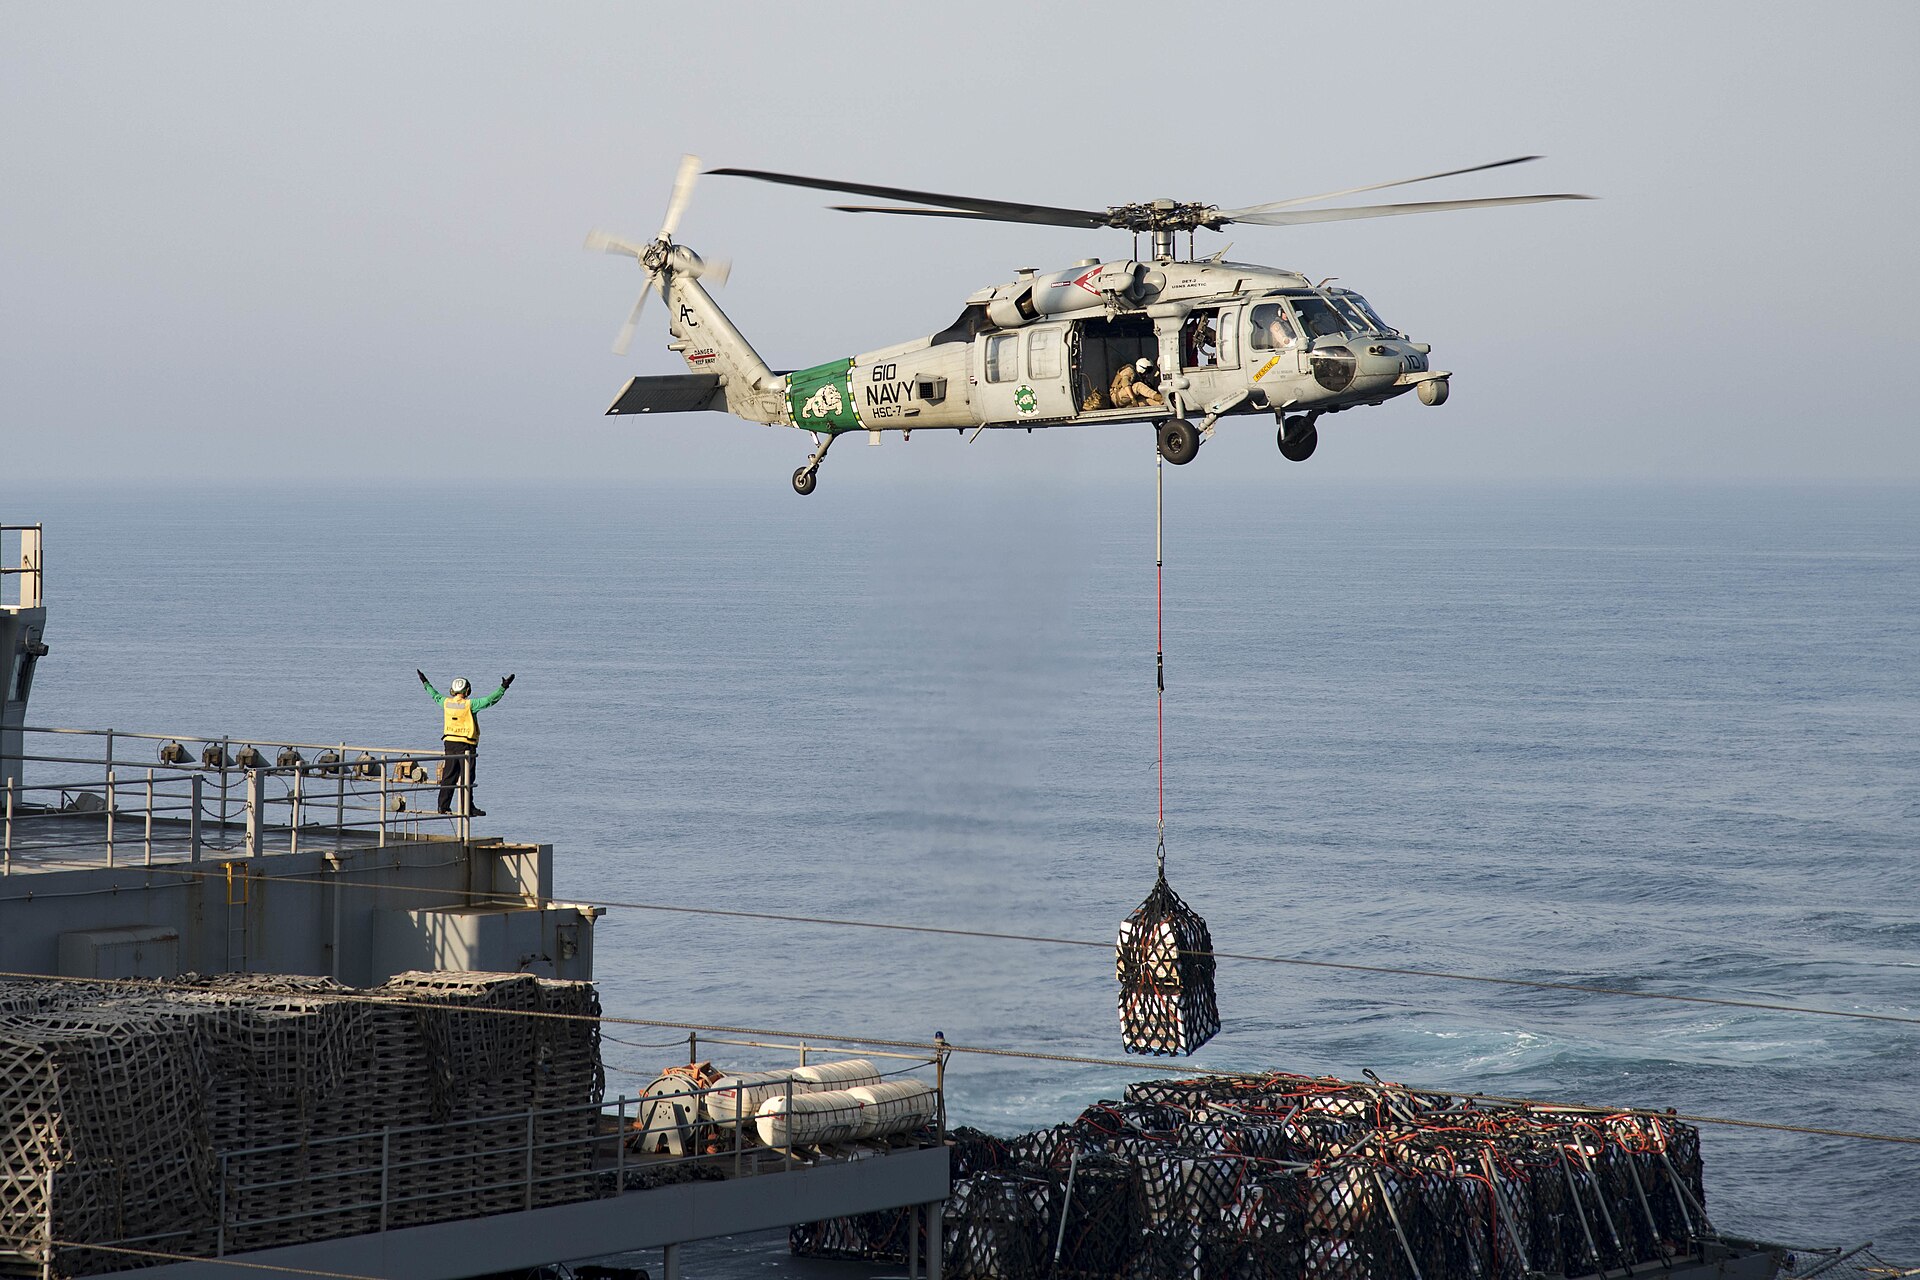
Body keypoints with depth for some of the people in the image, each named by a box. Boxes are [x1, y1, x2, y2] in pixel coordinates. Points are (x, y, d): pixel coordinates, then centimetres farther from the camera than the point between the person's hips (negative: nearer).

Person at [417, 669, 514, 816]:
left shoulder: (446, 703, 2)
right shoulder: (469, 705, -15)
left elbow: (435, 696, 21)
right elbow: (489, 700, -19)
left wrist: (426, 683, 37)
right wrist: (503, 688, -15)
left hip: (449, 743, 6)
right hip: (466, 745, -6)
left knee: (448, 776, 12)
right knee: (467, 778, -3)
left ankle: (443, 806, 14)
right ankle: (468, 808, -4)